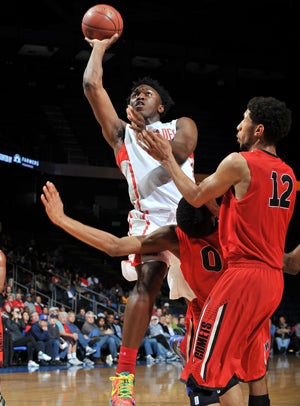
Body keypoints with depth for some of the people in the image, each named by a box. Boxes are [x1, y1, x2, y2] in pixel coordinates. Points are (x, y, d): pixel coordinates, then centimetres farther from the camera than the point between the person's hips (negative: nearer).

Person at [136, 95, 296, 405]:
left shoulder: (239, 162, -9)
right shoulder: (288, 175, 12)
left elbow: (196, 197, 3)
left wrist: (167, 159, 13)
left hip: (244, 276, -8)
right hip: (273, 279, 9)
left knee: (203, 377, -7)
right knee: (251, 366, 25)